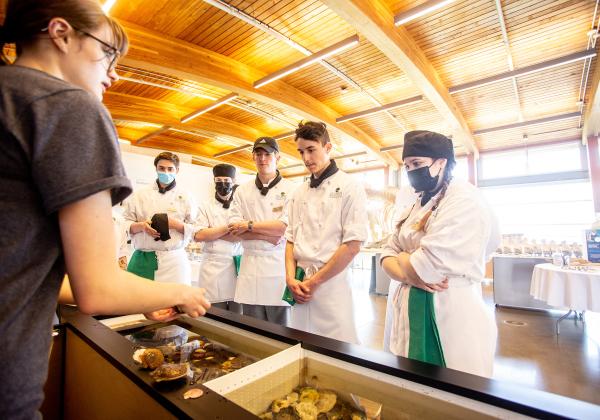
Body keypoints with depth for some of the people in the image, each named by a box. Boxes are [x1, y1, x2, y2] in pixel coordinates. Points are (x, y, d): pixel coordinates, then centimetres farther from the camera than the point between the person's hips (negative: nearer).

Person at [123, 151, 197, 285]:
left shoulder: (185, 196, 7)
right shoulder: (139, 194, 12)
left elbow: (195, 230, 4)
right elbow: (126, 224, 11)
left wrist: (175, 224, -12)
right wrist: (141, 226, -9)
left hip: (173, 260, -1)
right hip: (142, 259, 2)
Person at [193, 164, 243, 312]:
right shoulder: (206, 206, 10)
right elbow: (198, 236, -2)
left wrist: (211, 233, -5)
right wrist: (228, 228, -6)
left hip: (237, 266, 0)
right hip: (213, 267, 0)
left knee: (237, 316, 4)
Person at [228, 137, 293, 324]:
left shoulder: (290, 189, 0)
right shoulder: (242, 191, 10)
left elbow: (286, 227, -10)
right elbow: (234, 229, 2)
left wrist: (249, 226, -5)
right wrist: (268, 235, -11)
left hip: (279, 265, -3)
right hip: (250, 265, 3)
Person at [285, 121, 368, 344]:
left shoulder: (349, 187, -6)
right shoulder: (299, 193, 12)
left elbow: (352, 246, -12)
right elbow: (291, 239, 12)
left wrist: (314, 282, -9)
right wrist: (291, 278, -3)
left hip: (332, 284, -5)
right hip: (299, 286, 5)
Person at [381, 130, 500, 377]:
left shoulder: (465, 199, -15)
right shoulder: (416, 206, 11)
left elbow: (427, 266, -24)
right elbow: (387, 255, 7)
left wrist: (402, 259, -4)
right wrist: (410, 272, -13)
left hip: (451, 315, -8)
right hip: (414, 313, 8)